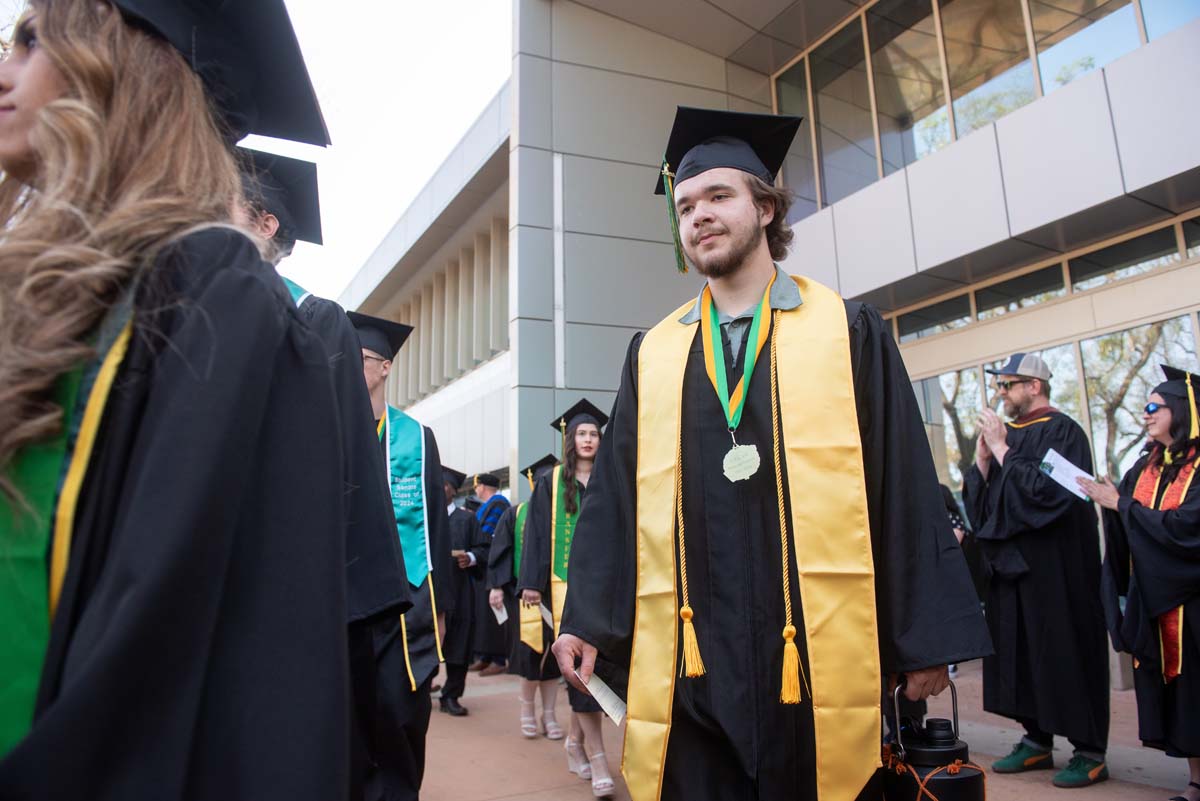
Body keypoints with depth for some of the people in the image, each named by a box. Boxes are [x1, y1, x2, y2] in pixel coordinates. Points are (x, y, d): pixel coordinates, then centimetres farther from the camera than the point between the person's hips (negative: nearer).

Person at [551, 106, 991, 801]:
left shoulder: (850, 333, 3)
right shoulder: (653, 354, 9)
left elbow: (906, 489, 1)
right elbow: (615, 497, 8)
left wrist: (928, 641, -1)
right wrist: (587, 621, 0)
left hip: (821, 658, -1)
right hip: (690, 666, 2)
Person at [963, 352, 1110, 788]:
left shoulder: (1062, 432, -9)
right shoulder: (1007, 434, 12)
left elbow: (1047, 491, -20)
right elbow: (978, 496, 11)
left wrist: (1001, 449, -16)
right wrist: (982, 454, -4)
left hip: (1052, 566, -7)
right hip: (1009, 563, 7)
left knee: (1062, 651, 0)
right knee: (1019, 652, 11)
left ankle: (1090, 751, 13)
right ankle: (1037, 740, 23)